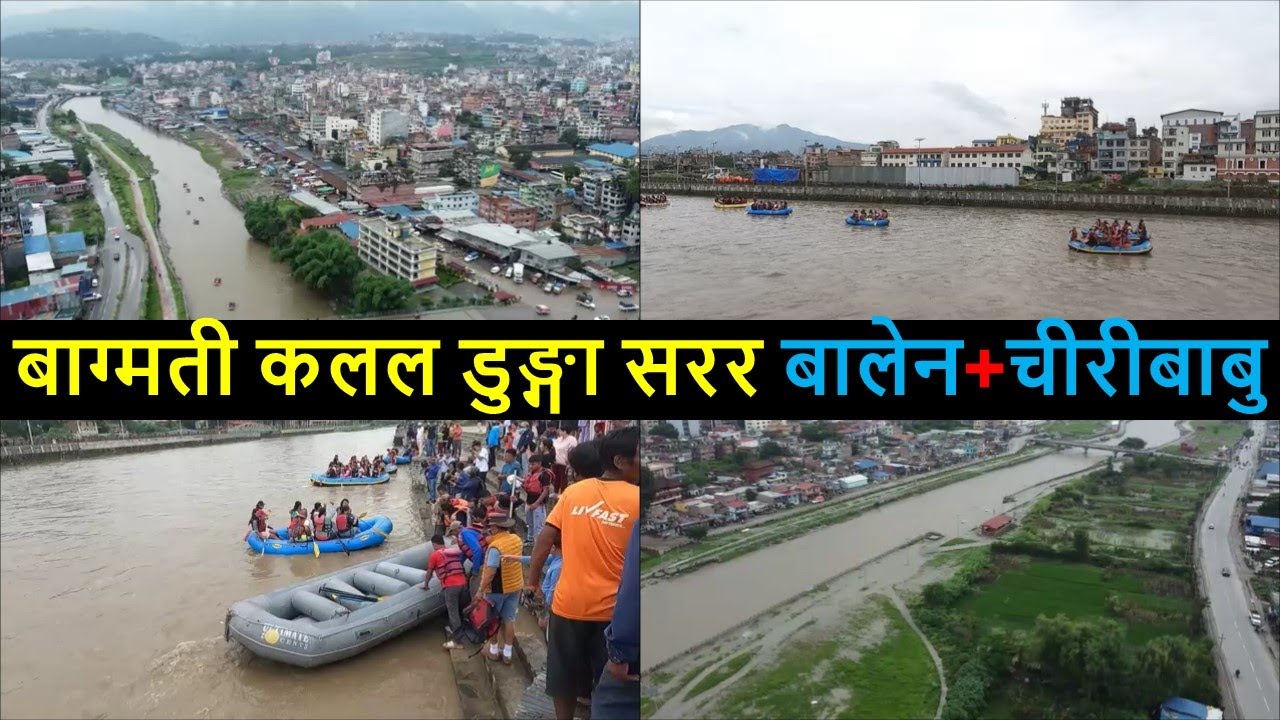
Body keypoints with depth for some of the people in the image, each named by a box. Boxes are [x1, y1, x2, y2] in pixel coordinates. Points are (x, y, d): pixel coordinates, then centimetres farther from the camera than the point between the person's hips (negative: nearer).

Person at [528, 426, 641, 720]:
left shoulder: (573, 491, 2)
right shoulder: (637, 500, -9)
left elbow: (546, 538, 1)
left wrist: (533, 580, 10)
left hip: (568, 602, 3)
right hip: (612, 607, -3)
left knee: (564, 675, 19)